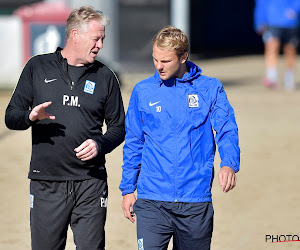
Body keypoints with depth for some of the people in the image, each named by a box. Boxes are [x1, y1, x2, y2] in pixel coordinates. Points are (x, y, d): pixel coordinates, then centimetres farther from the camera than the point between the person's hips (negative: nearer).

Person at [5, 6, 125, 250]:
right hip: (46, 183, -1)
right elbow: (11, 117, 7)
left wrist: (100, 145, -8)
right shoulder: (38, 67, 7)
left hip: (91, 184, 1)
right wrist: (30, 117, -16)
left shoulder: (104, 76, 10)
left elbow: (118, 126, 13)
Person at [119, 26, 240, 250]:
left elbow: (227, 131, -7)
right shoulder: (143, 92, 6)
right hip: (151, 201, 0)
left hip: (196, 202, 0)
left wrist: (229, 165, -27)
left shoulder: (210, 89, 2)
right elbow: (133, 144, 13)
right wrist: (128, 189, 11)